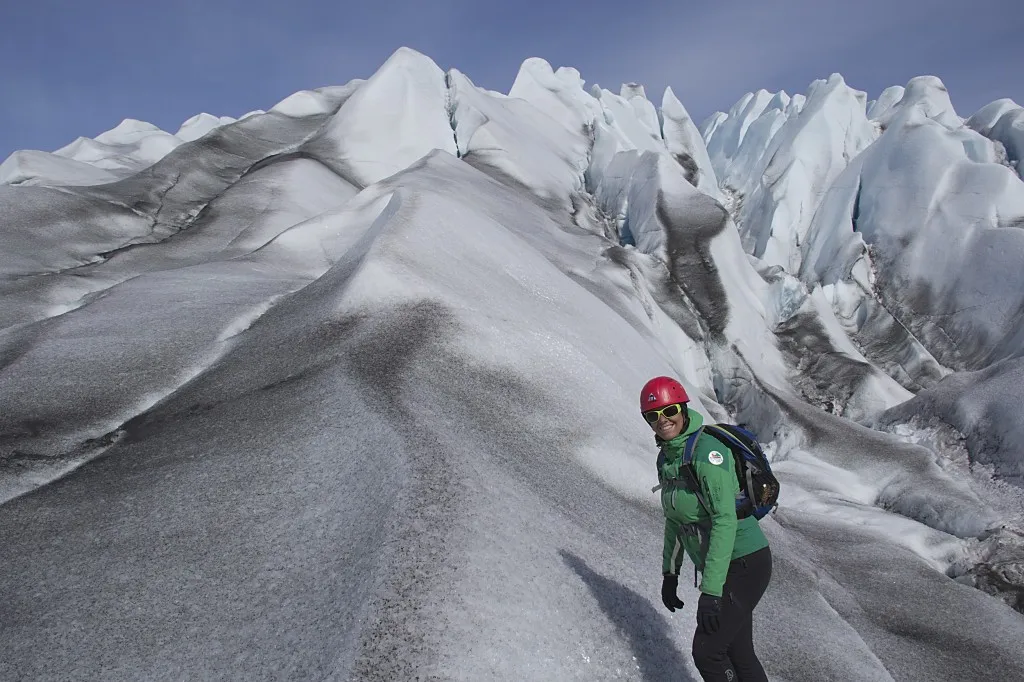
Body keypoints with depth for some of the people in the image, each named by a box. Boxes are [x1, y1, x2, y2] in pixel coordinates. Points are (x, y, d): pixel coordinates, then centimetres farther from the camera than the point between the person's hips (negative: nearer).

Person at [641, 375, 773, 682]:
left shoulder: (706, 450, -21)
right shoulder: (666, 458, 5)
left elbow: (725, 520, -26)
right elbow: (674, 518, 15)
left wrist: (710, 591, -28)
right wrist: (670, 573, 17)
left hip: (744, 564, -8)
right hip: (718, 566, 8)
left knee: (706, 651, -5)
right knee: (738, 654, 15)